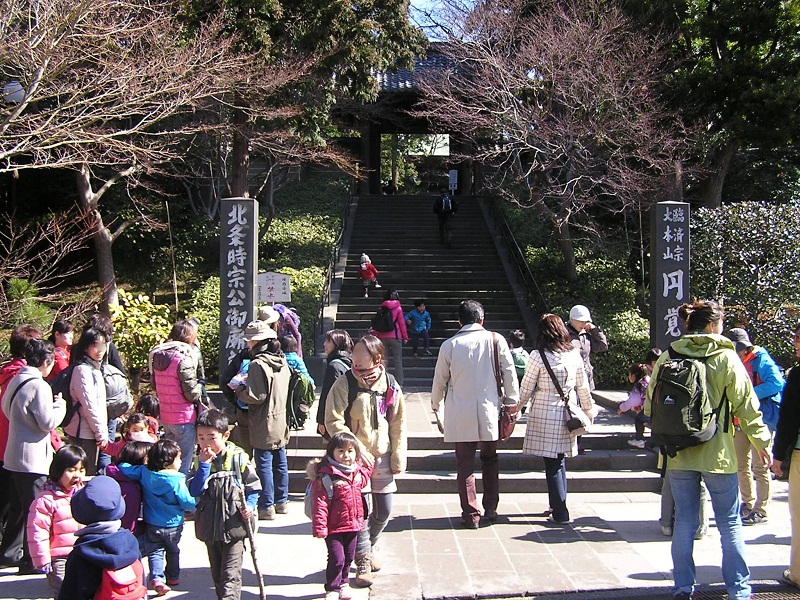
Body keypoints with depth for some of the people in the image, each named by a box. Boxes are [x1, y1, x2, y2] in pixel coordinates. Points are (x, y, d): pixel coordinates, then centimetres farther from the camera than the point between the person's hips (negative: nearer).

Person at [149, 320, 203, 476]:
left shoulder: (157, 357, 7)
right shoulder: (183, 359, -18)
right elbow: (192, 393, -17)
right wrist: (200, 385, 2)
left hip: (165, 417, 8)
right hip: (184, 417, -8)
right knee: (183, 464, 1)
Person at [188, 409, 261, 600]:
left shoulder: (238, 458, -8)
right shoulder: (199, 461, 1)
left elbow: (253, 487, 0)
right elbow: (194, 491, -13)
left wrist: (250, 505, -17)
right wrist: (204, 465, -19)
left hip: (234, 525, -4)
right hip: (210, 526, 4)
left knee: (230, 574, -10)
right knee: (217, 573, 18)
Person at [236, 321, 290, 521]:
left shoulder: (258, 364, -18)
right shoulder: (282, 361, 6)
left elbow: (256, 396, -20)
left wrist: (239, 390, -2)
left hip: (264, 424, -8)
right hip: (281, 421, 8)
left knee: (264, 464, -1)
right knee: (280, 462, 14)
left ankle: (267, 506, 3)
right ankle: (281, 501, 23)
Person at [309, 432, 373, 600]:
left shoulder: (359, 472, 2)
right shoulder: (325, 476, -19)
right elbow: (320, 504, -21)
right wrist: (320, 527, -23)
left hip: (353, 524, 6)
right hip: (334, 528, -6)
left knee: (349, 557, 18)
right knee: (337, 559, -5)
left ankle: (343, 582, 37)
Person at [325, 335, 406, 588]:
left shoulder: (390, 386, 2)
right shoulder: (345, 383, -7)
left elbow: (398, 426, 7)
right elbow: (334, 422, -10)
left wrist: (398, 458, 4)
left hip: (382, 457, 4)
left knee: (384, 510, 8)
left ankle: (369, 547, 35)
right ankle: (363, 561, 8)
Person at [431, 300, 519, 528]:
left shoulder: (449, 345, -2)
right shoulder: (496, 340, -3)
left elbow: (440, 379, 6)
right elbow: (509, 373, 2)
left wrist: (435, 405, 24)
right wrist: (512, 400, 16)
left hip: (460, 415, -1)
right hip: (489, 411, 1)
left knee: (465, 464, 5)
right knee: (489, 460, 18)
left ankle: (471, 514, 5)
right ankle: (491, 509, 22)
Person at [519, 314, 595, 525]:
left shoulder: (538, 356, -11)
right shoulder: (574, 355, 2)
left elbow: (526, 388, -6)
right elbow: (583, 387, 9)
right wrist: (589, 409, 22)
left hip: (544, 415, -4)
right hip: (567, 415, 4)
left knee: (552, 464, 0)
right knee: (560, 461, 16)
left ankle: (559, 513, 1)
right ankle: (558, 506, 23)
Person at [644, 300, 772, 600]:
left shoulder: (668, 357, 1)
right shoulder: (726, 358, -7)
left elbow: (651, 404, 5)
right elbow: (746, 405, -4)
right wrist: (762, 441, 6)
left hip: (678, 452, 3)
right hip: (718, 454, -3)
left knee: (684, 521, 10)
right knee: (730, 523, 7)